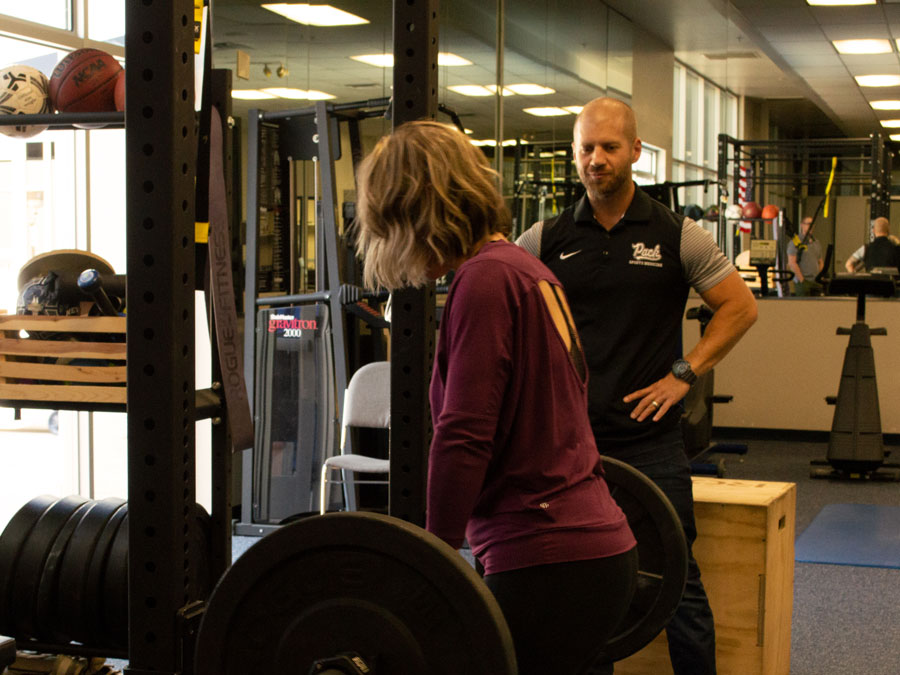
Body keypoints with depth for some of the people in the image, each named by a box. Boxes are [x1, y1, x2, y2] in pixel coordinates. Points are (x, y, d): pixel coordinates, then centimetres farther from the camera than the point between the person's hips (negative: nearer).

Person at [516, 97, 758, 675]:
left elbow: (741, 306, 5)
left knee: (676, 580, 0)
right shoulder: (545, 240, 5)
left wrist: (684, 374, -2)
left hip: (651, 438, -2)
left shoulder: (678, 236, 1)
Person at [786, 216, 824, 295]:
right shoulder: (795, 242, -4)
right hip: (802, 283, -6)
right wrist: (802, 280, -15)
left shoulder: (816, 242, 17)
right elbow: (791, 263, -13)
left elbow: (821, 262, 24)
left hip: (816, 282, 6)